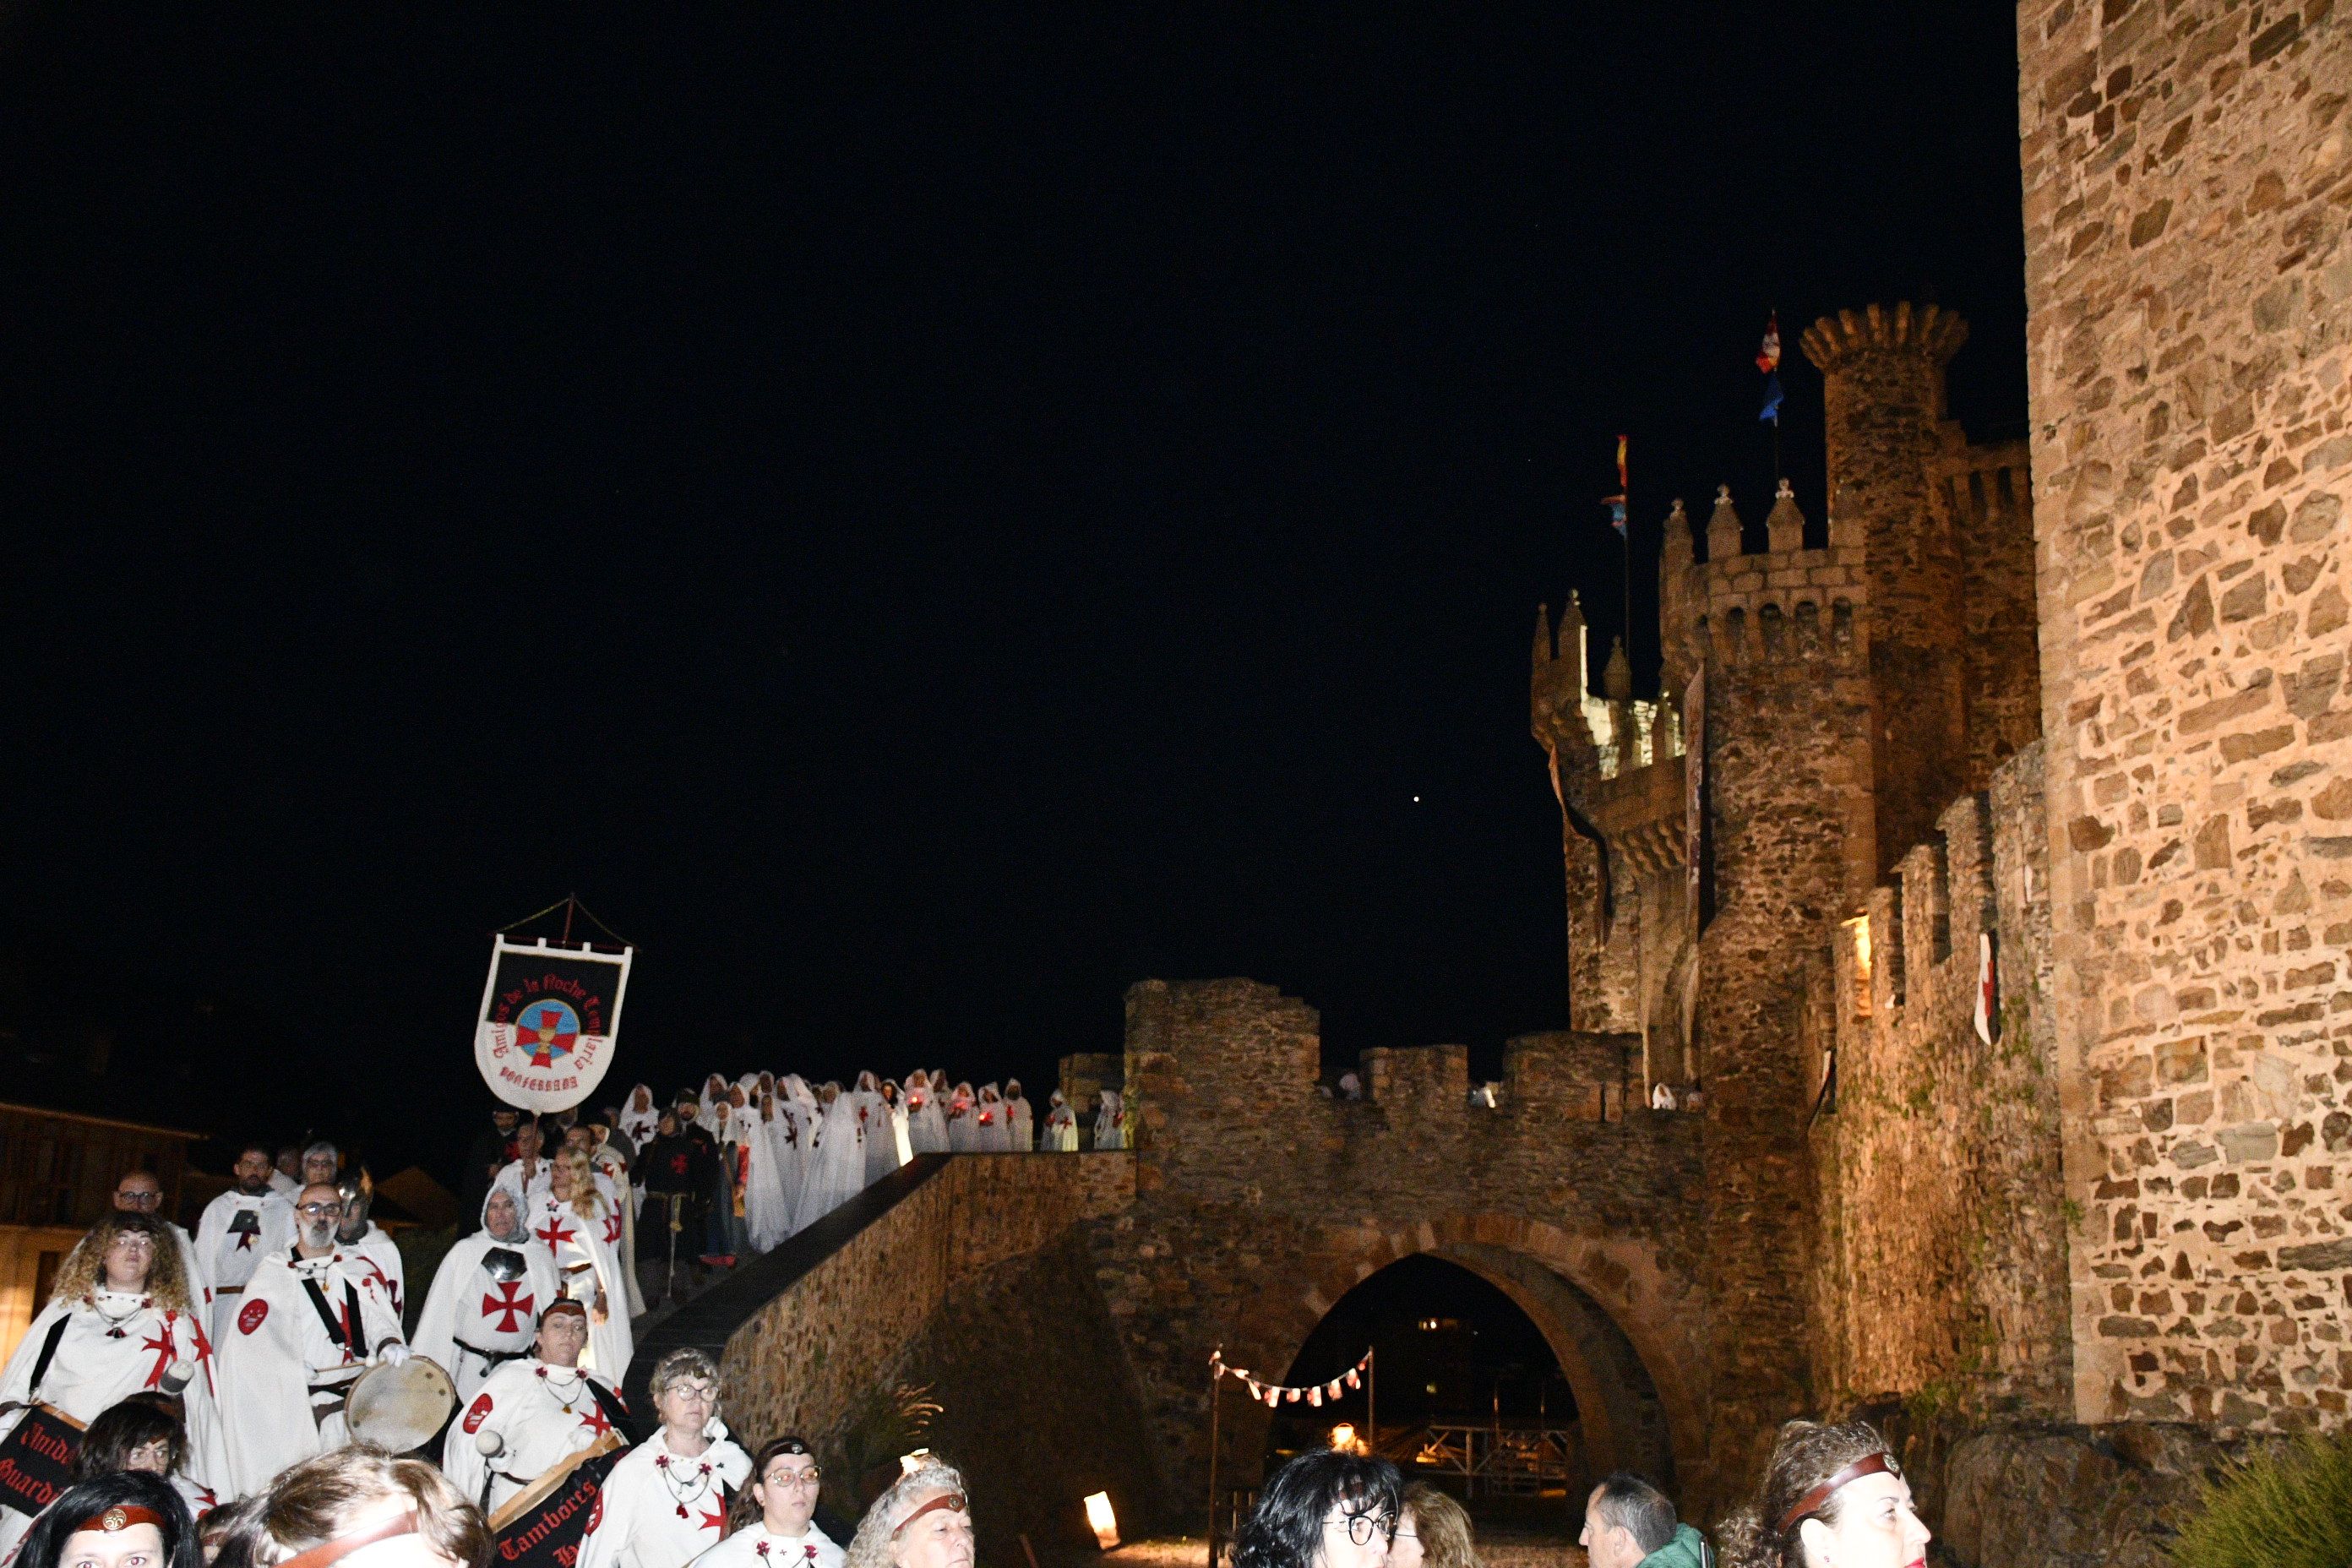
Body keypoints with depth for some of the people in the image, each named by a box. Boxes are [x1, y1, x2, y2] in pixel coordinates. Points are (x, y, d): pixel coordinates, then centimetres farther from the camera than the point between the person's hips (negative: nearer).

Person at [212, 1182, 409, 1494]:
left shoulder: (360, 1270, 13)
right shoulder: (274, 1271, 7)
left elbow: (377, 1317, 0)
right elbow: (249, 1331, -5)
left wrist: (389, 1344, -23)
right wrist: (291, 1366, -21)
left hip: (351, 1404, 2)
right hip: (291, 1408, -1)